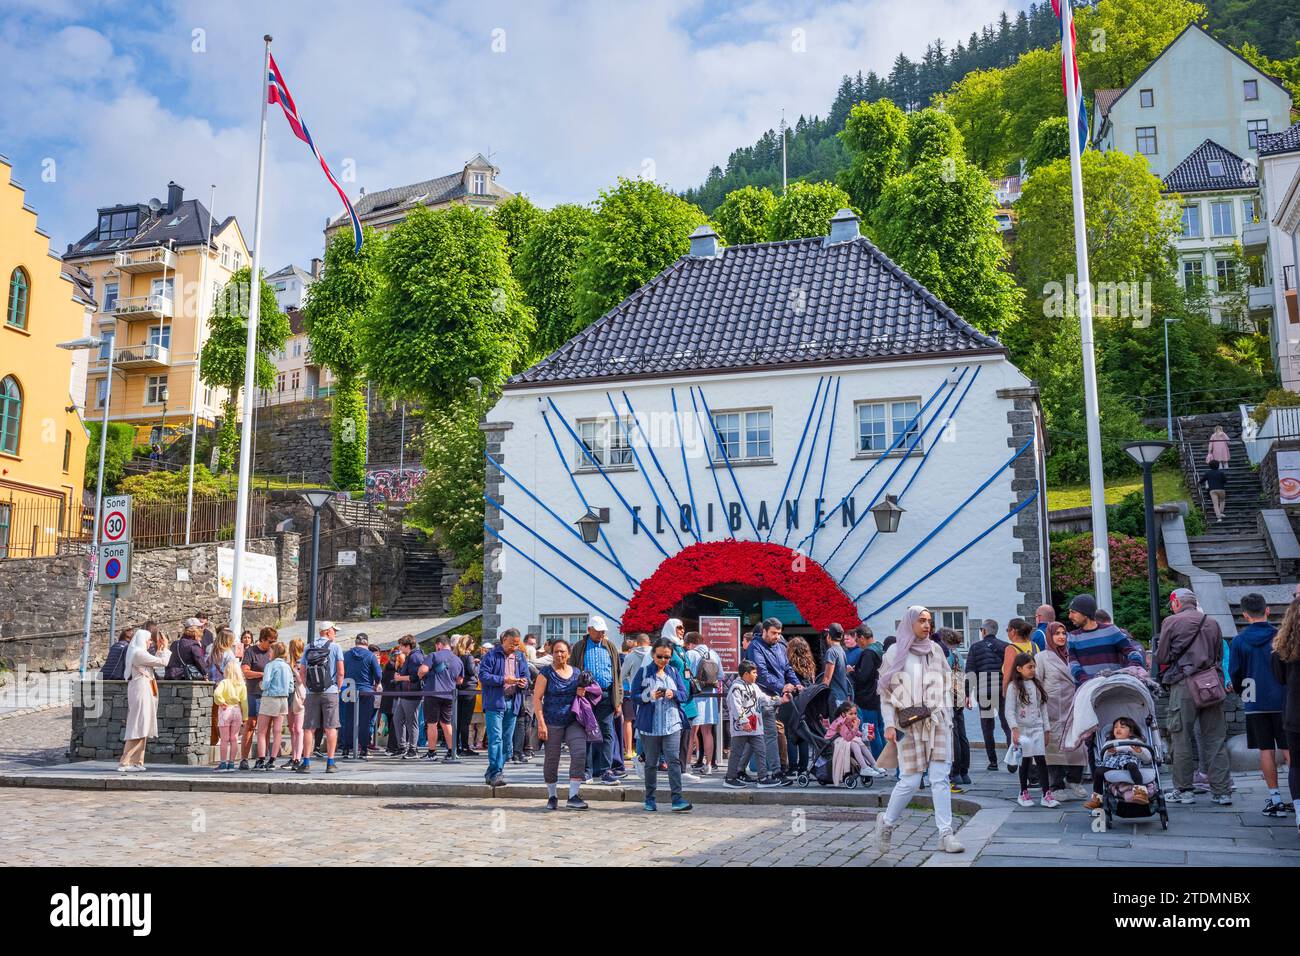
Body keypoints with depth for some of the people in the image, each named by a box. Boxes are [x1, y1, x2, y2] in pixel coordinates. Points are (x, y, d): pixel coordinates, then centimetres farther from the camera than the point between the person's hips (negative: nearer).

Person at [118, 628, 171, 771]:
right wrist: (165, 647, 0)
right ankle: (125, 763, -11)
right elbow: (162, 662, -14)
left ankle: (136, 761, 12)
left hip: (143, 691, 11)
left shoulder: (136, 652, 17)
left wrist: (159, 649, 22)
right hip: (141, 690, -11)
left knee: (141, 727, 11)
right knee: (138, 727, -10)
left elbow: (154, 662, 21)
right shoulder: (139, 653, -14)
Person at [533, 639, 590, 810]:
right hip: (552, 722, -3)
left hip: (574, 721, 3)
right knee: (551, 759, 4)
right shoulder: (546, 672, -3)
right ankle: (552, 796, 21)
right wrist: (541, 723, -14)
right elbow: (537, 698, -7)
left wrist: (582, 694, -1)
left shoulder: (576, 672, 10)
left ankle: (574, 795, -10)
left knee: (580, 752, -13)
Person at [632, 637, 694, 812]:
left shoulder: (674, 672, 9)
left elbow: (684, 694, 8)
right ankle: (650, 798, 20)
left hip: (672, 723, 1)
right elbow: (634, 695, -2)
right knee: (651, 762, 9)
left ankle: (677, 798, -12)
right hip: (650, 724, -1)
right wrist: (649, 696, -19)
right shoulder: (643, 672, 2)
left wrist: (673, 694, -13)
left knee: (674, 760, -9)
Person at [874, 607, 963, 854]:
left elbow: (946, 686, 14)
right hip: (908, 723, -3)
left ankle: (946, 834, 1)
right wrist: (889, 724, -5)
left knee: (940, 778, -3)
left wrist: (947, 719, 7)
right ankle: (887, 821, 18)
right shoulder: (895, 653, 1)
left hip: (936, 721, 3)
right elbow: (886, 692, 2)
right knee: (910, 781, -4)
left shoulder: (935, 650, 10)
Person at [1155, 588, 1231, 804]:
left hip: (1183, 684, -4)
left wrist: (1165, 673, 18)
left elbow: (1161, 658, 0)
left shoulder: (1172, 622, -1)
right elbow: (1219, 656, 16)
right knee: (1216, 740, 7)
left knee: (1181, 738, 4)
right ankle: (1222, 791, 7)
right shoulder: (1212, 623, 12)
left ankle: (1184, 790, 7)